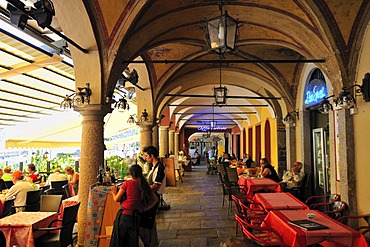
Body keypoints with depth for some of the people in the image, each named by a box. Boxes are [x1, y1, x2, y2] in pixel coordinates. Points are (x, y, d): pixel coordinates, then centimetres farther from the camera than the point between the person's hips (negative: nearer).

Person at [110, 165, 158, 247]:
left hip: (124, 215, -3)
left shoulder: (127, 183, -5)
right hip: (136, 217, 3)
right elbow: (155, 199, 12)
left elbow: (116, 199, -1)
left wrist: (114, 192, 18)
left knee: (118, 240, 11)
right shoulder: (145, 185, 6)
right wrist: (145, 209, 14)